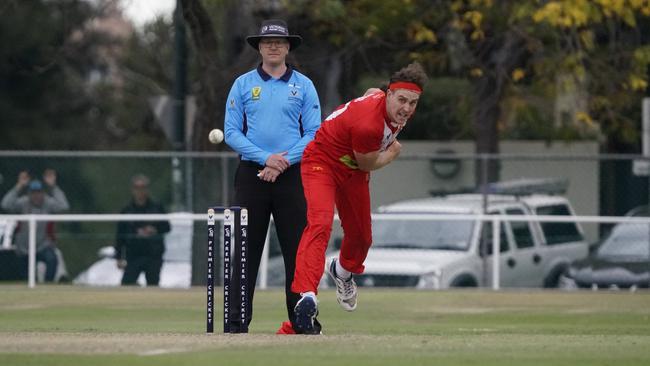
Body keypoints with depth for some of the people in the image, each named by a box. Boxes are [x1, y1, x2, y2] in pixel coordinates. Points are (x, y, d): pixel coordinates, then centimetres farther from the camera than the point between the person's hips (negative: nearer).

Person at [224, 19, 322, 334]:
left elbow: (313, 134, 1)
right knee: (246, 249, -1)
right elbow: (232, 132, 1)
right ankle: (237, 321, 0)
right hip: (251, 175, 0)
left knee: (297, 248, -2)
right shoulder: (243, 84, 7)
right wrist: (265, 157, -13)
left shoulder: (304, 86, 7)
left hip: (292, 175, 0)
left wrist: (284, 161, -13)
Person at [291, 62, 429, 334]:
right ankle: (307, 297, -45)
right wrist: (393, 152, -4)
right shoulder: (368, 124, -38)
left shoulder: (403, 111, -12)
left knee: (361, 236, 20)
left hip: (353, 172, 8)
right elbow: (368, 164, -20)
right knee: (320, 224, -30)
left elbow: (372, 93, 12)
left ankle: (343, 271, 56)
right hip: (322, 162, -8)